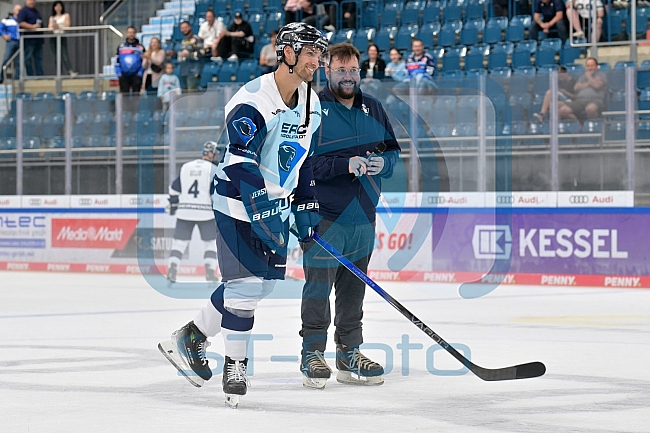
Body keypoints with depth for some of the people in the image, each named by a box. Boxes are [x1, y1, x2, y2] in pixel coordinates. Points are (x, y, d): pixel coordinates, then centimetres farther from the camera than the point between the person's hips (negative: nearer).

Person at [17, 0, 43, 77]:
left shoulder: (36, 11, 21)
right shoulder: (23, 11, -3)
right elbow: (21, 23, -16)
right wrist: (32, 26, -22)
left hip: (38, 39, 8)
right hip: (29, 39, -8)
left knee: (39, 58, 6)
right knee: (28, 58, -4)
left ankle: (40, 75, 7)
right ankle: (30, 75, -3)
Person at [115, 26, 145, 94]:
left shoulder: (140, 47, 4)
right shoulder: (121, 47, 9)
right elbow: (117, 61, 10)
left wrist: (140, 73, -7)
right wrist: (118, 73, 0)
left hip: (136, 76, -1)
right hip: (124, 76, 1)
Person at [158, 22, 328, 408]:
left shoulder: (312, 105, 5)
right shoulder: (252, 100, -21)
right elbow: (242, 162, -28)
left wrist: (306, 206, 12)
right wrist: (261, 212, -33)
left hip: (276, 204, 8)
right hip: (238, 202, -8)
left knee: (263, 282, 8)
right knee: (246, 281, -11)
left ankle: (191, 337, 22)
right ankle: (235, 364, 4)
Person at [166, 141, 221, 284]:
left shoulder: (185, 167, 10)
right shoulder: (213, 169, -3)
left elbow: (174, 188, 12)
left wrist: (174, 205, 22)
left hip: (185, 212, 3)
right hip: (205, 212, -3)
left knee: (180, 241, 7)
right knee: (211, 242, 9)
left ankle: (172, 268, -7)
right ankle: (209, 271, -2)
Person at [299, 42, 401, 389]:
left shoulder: (372, 109, 12)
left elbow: (392, 148, 18)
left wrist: (383, 161, -5)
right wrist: (346, 164, -24)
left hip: (362, 215, 6)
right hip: (323, 215, -6)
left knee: (354, 286, 12)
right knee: (319, 285, -5)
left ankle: (349, 353, 20)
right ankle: (313, 355, 5)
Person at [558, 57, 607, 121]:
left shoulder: (601, 75, 16)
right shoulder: (583, 76, 30)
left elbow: (597, 85, -3)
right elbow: (576, 88, 12)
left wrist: (589, 76, 11)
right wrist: (589, 83, 5)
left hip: (595, 100, -5)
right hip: (580, 100, 5)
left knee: (590, 108, -46)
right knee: (563, 110, -26)